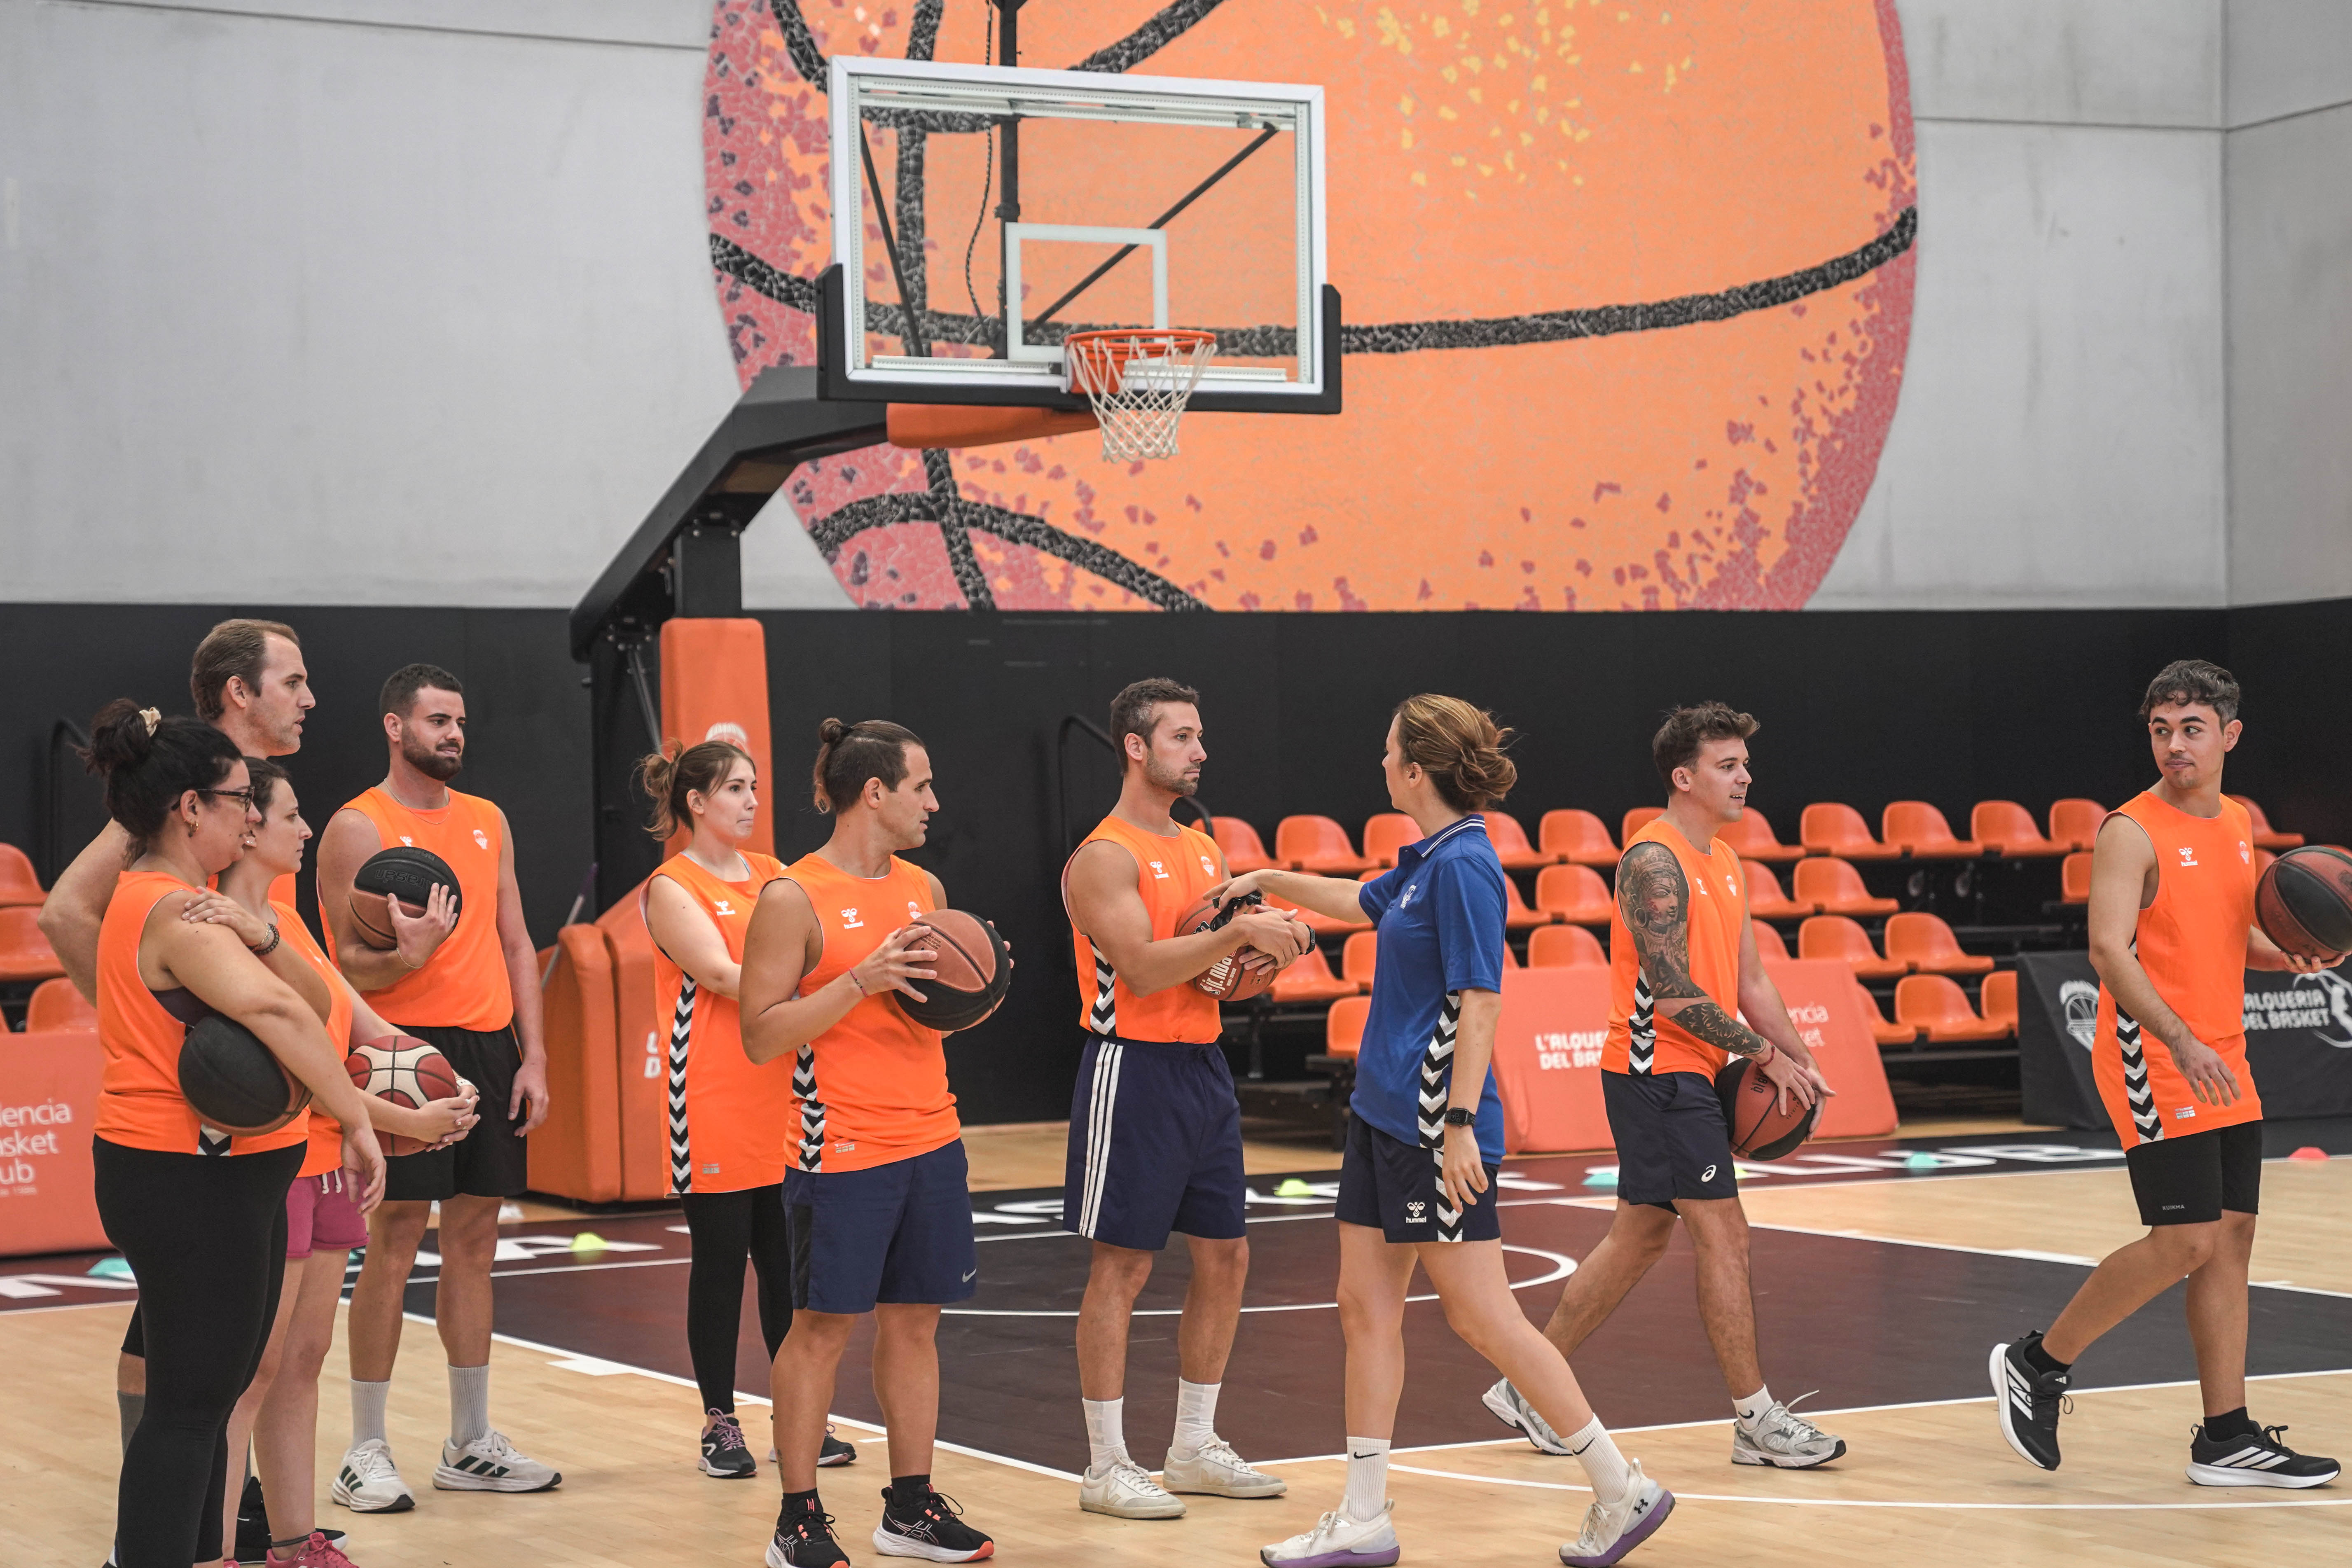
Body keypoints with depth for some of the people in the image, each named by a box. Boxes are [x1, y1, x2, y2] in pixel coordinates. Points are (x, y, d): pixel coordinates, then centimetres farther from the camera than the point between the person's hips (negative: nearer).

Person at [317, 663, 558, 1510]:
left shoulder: (488, 822, 14)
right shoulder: (359, 827, -5)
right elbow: (349, 965, -7)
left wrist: (533, 1055, 7)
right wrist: (410, 955, -28)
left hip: (489, 1045, 6)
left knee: (474, 1241, 9)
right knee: (395, 1240, -5)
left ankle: (472, 1444, 16)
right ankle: (367, 1450, 2)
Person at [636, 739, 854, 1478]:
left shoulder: (772, 875, 14)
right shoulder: (672, 888, -4)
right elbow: (723, 976, -16)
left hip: (782, 1092, 5)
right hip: (713, 1103, -5)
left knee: (788, 1258, 7)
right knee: (721, 1258, 1)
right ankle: (720, 1424, 10)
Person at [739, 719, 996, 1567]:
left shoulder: (925, 889, 11)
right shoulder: (794, 899, -10)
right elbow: (761, 1036, -13)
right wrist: (860, 983, -21)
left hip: (931, 1143, 6)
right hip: (842, 1152, -6)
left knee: (915, 1320, 9)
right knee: (822, 1327, 0)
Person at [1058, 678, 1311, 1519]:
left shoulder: (1204, 850, 14)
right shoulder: (1104, 858, -12)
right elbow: (1142, 968, -23)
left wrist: (1269, 947, -2)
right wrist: (1236, 932, -25)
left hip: (1203, 1069, 8)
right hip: (1134, 1070, -8)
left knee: (1224, 1256, 10)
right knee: (1122, 1265, -3)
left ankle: (1195, 1448, 22)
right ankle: (1106, 1466, 4)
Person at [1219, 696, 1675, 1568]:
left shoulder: (1465, 864, -16)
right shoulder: (1426, 860, 11)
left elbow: (1479, 1003, -21)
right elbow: (1362, 904, 34)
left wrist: (1460, 1125, -23)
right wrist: (1268, 882, 39)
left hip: (1437, 1128, -10)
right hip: (1384, 1116, 10)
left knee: (1482, 1318, -5)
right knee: (1367, 1308, 9)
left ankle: (1623, 1490, 5)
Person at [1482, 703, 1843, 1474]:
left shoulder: (1725, 863, 15)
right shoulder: (1654, 861, -16)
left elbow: (1749, 979, 18)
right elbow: (1673, 993, -20)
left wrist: (1799, 1058, 5)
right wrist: (1763, 1053, -15)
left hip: (1685, 1075, 10)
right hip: (1658, 1070, -10)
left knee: (1640, 1237, 13)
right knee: (1724, 1237, -7)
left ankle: (1529, 1387, 22)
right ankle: (1757, 1422, -1)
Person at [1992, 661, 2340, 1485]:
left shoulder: (2238, 825, 13)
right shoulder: (2132, 832, -11)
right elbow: (2110, 951, -21)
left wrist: (2294, 955, 3)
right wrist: (2182, 1043, -31)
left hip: (2223, 1068, 8)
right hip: (2154, 1066, -8)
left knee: (2231, 1242, 6)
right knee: (2184, 1244, -12)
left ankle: (2227, 1439, 11)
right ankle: (2037, 1363, 4)